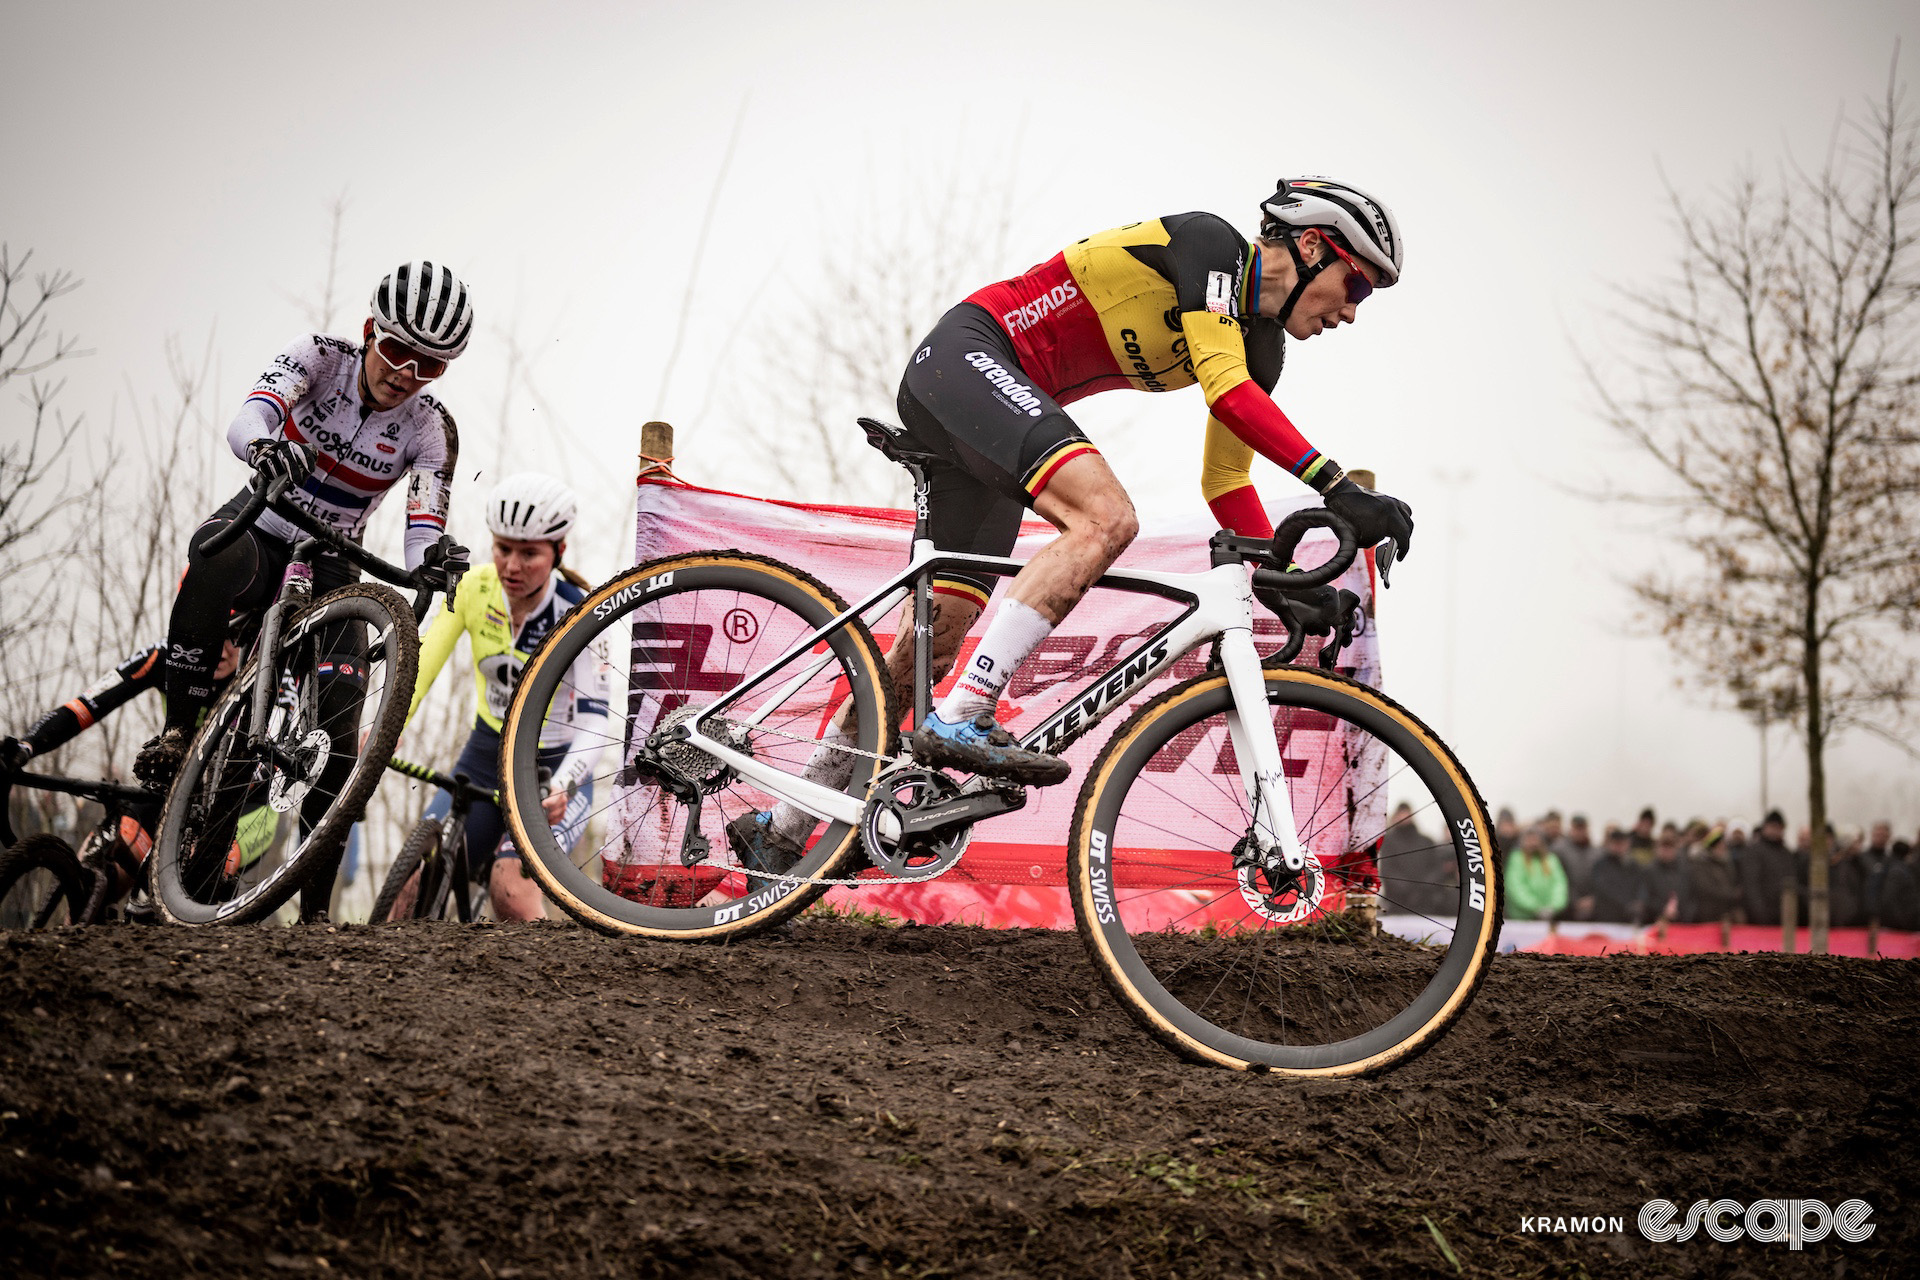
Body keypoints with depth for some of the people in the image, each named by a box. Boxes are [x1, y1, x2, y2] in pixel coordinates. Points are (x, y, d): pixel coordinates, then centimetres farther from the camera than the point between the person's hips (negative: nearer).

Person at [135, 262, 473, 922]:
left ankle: (315, 907, -5)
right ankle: (178, 731, -31)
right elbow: (249, 417, -32)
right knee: (218, 563, -41)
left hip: (329, 567, 1)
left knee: (338, 732, -15)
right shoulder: (320, 356, -13)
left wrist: (431, 559, -50)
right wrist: (264, 445, -57)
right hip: (257, 526, -1)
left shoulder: (431, 428, -10)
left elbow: (426, 518, -25)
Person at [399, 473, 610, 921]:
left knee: (510, 889, -29)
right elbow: (421, 663, -14)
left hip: (552, 772, -4)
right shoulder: (473, 588, -8)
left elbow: (593, 722, -25)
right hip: (483, 761, 4)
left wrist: (562, 788, -43)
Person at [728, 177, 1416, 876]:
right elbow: (1228, 394, -27)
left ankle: (778, 833, 15)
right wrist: (1339, 487, -31)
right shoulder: (1207, 241, -13)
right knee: (1107, 516, -30)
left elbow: (1224, 482, 16)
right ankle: (960, 722, -31)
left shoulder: (1260, 345, 11)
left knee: (931, 648, 6)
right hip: (966, 354, -9)